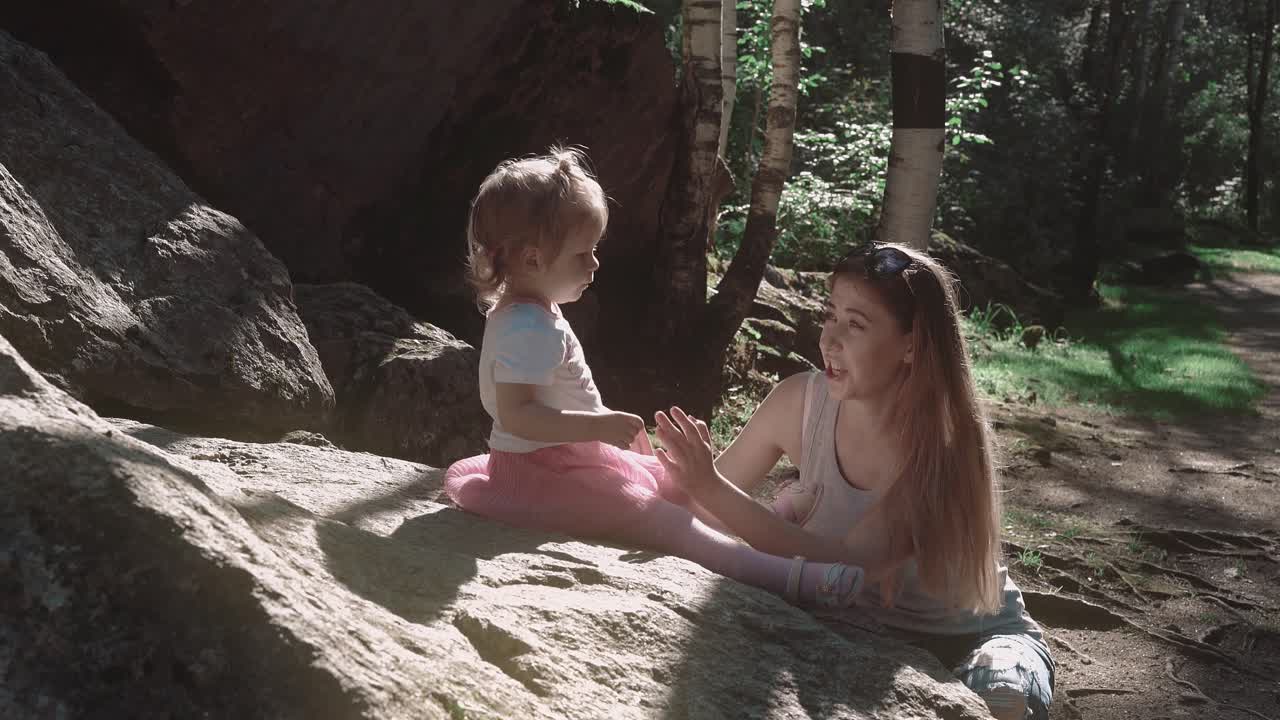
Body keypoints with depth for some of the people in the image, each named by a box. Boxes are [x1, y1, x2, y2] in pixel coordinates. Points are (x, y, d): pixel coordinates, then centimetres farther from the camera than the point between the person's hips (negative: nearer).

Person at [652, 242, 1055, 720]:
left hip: (964, 637, -3)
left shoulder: (946, 441, -28)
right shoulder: (801, 401, -15)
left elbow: (847, 562, -38)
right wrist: (680, 478, -28)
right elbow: (718, 488, -5)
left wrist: (709, 488, -43)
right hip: (857, 626, 3)